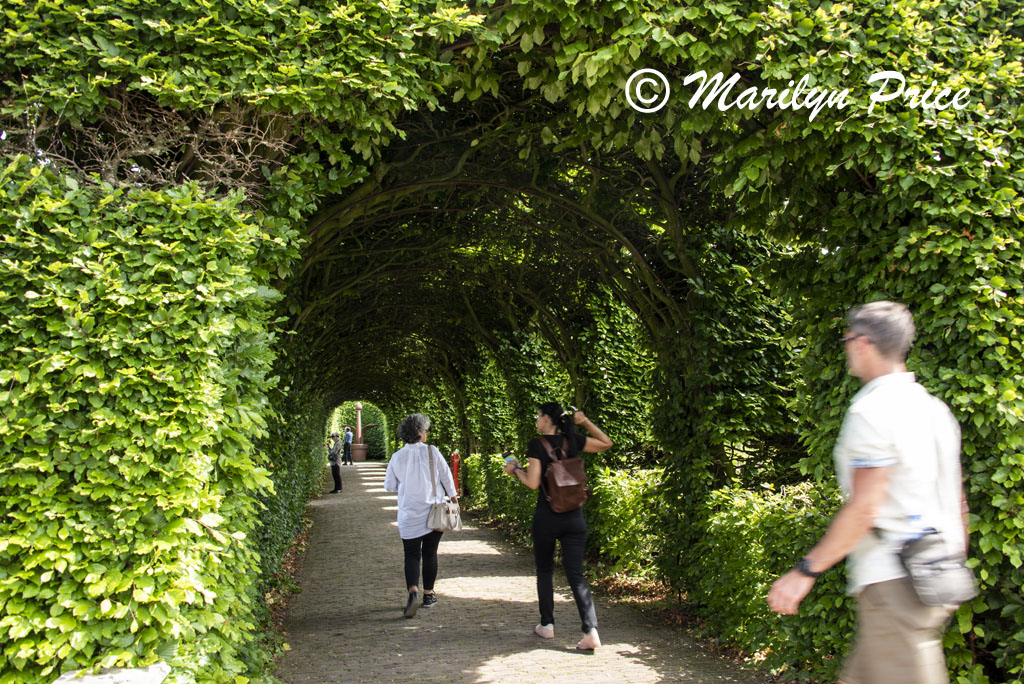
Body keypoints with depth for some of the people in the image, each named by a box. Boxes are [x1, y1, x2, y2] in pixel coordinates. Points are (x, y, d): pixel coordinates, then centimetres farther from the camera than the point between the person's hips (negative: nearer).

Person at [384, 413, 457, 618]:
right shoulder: (432, 452, -7)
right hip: (433, 511, 0)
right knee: (430, 553, 13)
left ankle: (413, 593, -18)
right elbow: (446, 476, 0)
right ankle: (428, 595, 20)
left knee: (411, 555, 4)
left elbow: (389, 485, 5)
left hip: (409, 515, 0)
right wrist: (453, 496, 13)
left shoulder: (397, 457, -3)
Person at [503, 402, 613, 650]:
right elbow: (606, 443, 17)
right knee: (576, 574, 2)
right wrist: (586, 422, 12)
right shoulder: (573, 441, 3)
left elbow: (533, 482, -13)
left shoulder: (536, 444, -9)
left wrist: (515, 469, 4)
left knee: (544, 570, 17)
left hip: (546, 516, -3)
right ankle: (590, 631, -10)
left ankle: (547, 625, 21)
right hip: (574, 517, 3)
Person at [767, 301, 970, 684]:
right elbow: (958, 501, 16)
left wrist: (806, 571, -14)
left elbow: (864, 508, -19)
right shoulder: (933, 408, 13)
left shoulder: (873, 410, -14)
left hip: (892, 581, -9)